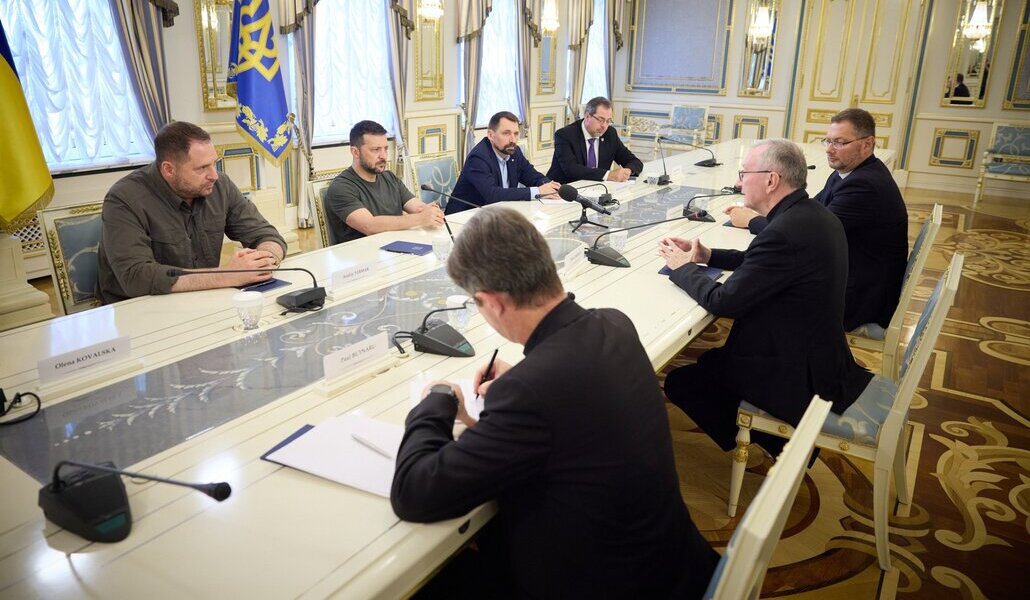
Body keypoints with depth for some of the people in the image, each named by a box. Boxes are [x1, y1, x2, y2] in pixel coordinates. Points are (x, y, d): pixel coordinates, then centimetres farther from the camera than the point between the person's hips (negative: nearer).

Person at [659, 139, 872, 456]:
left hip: (797, 380, -9)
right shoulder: (814, 214, 1)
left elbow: (722, 301, -24)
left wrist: (683, 267, -7)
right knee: (709, 359, 23)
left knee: (680, 380, 0)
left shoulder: (785, 231, -29)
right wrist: (708, 255, 5)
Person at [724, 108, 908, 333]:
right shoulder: (851, 172, 5)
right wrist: (756, 214, -10)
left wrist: (751, 220, -14)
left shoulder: (865, 185, -25)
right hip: (846, 277, 8)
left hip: (860, 298, -8)